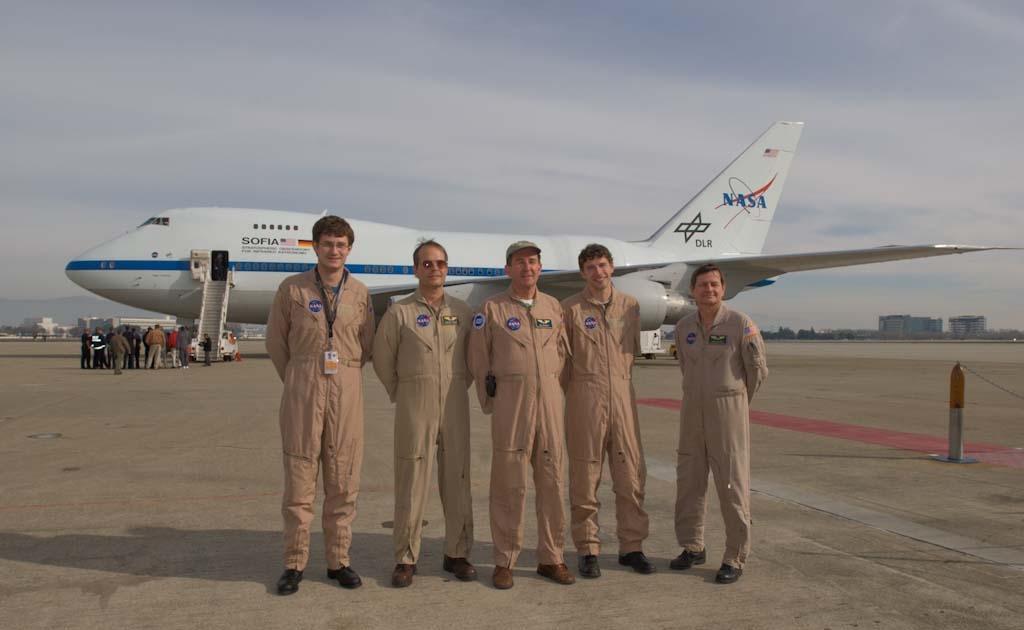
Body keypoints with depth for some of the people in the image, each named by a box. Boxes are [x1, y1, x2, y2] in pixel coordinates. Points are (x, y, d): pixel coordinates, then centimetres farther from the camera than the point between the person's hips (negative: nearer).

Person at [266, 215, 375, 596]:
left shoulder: (360, 293, 7)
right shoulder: (292, 289, 2)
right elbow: (276, 342, 9)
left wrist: (341, 377, 11)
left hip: (346, 393, 2)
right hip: (302, 393, -1)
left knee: (343, 481, 5)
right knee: (298, 479, 1)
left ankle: (338, 561, 16)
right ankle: (294, 564, 10)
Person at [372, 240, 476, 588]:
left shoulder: (463, 312, 7)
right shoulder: (399, 313, -1)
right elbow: (383, 359, 7)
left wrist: (459, 387, 10)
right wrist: (401, 395, 10)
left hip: (455, 405, 3)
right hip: (415, 407, -2)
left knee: (457, 480, 6)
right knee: (411, 482, 0)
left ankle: (457, 553, 17)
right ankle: (406, 559, 9)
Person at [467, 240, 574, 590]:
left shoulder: (553, 307, 11)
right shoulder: (492, 308, 1)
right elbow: (478, 359, 4)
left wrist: (556, 392, 12)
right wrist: (490, 401, 5)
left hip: (550, 402, 4)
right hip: (510, 405, -3)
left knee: (552, 481, 6)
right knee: (509, 484, 0)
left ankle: (551, 558, 18)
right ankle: (504, 561, 11)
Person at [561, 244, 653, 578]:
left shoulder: (630, 305, 9)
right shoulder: (570, 308, -1)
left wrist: (619, 380, 13)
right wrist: (571, 393, 4)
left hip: (623, 397, 3)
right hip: (585, 400, -3)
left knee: (631, 475, 6)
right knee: (584, 478, 2)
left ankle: (631, 547, 18)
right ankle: (588, 550, 13)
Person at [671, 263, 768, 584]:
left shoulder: (741, 324, -10)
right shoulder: (684, 327, 5)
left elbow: (758, 369, -2)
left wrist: (738, 401, 9)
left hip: (728, 410, -5)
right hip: (692, 411, 5)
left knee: (732, 485, -2)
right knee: (689, 482, 11)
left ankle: (735, 558, 8)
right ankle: (693, 547, 26)